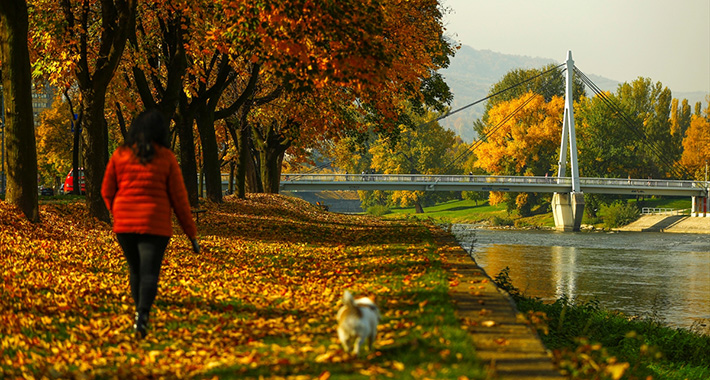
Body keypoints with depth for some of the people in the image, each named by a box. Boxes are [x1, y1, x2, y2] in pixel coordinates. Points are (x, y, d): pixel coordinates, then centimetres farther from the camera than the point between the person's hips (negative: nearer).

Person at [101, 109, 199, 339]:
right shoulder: (166, 158, -2)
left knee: (135, 270, 18)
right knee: (149, 272, -4)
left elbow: (107, 191, 7)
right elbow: (178, 197, -1)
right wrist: (191, 233, 5)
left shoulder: (120, 155, 3)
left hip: (125, 224, 2)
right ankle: (142, 315, -24)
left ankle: (141, 312, 26)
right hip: (154, 224, -2)